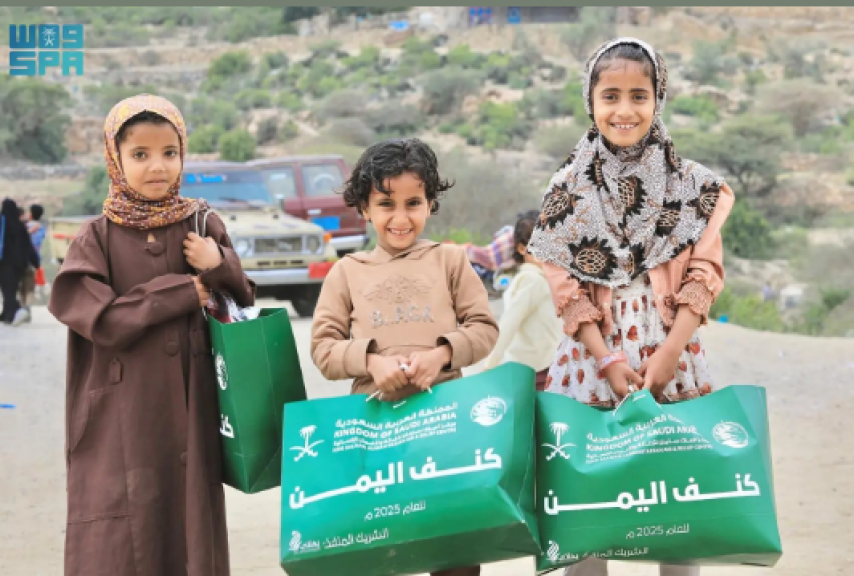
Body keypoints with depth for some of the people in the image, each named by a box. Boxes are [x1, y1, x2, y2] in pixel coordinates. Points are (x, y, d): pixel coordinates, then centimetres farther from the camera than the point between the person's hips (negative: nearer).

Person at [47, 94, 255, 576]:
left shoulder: (203, 226, 7)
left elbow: (245, 304, 11)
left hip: (190, 417, 2)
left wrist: (221, 266, -9)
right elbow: (103, 319, -12)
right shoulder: (98, 238, 0)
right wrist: (186, 292, -10)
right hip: (121, 424, -2)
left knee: (191, 535, 4)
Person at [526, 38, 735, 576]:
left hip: (671, 354, 1)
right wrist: (608, 360, -11)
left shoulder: (693, 184, 5)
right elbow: (565, 287, -1)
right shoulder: (568, 188, 3)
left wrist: (669, 353, -11)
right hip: (593, 355, 0)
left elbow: (704, 275, 1)